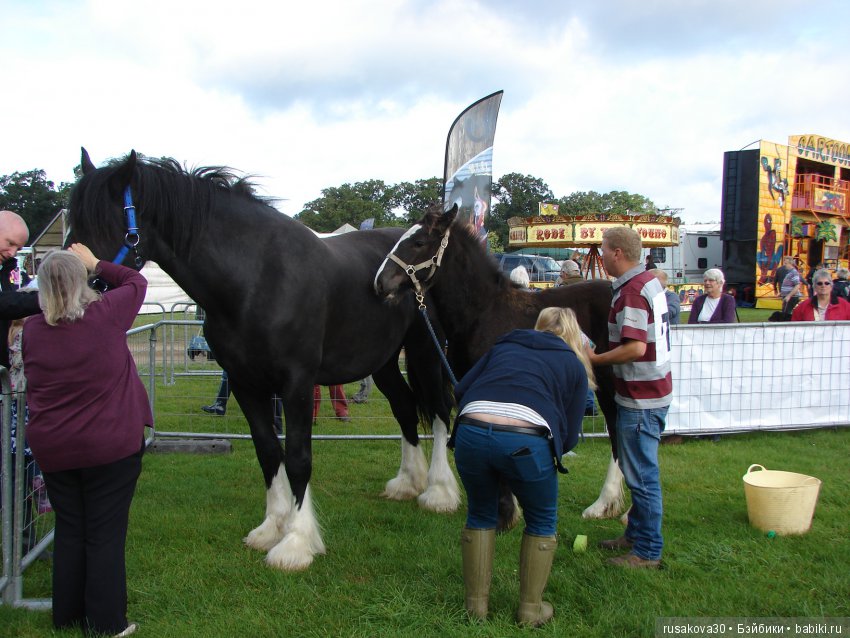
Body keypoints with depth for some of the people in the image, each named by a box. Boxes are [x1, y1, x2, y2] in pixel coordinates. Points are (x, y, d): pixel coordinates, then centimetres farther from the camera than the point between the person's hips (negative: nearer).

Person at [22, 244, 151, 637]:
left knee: (69, 532, 17)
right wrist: (96, 264, 13)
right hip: (111, 446, -4)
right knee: (105, 535, 6)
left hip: (52, 449, 4)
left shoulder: (32, 329, -3)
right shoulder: (106, 315, -14)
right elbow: (136, 282, 3)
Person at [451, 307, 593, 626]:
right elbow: (569, 436, 17)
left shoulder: (504, 346, 28)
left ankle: (476, 602, 36)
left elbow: (460, 390, 21)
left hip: (470, 433, 3)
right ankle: (531, 609, 33)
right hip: (527, 441, -2)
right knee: (542, 523, 25)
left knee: (480, 516, 29)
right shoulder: (575, 366, 22)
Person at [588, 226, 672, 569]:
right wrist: (606, 353, 13)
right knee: (637, 470, 20)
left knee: (642, 475, -1)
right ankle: (636, 534, 33)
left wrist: (595, 359, -17)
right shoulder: (650, 281, 11)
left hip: (641, 399, -11)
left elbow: (635, 348, -28)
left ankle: (648, 551, 10)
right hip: (652, 390, 11)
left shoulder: (631, 291, -21)